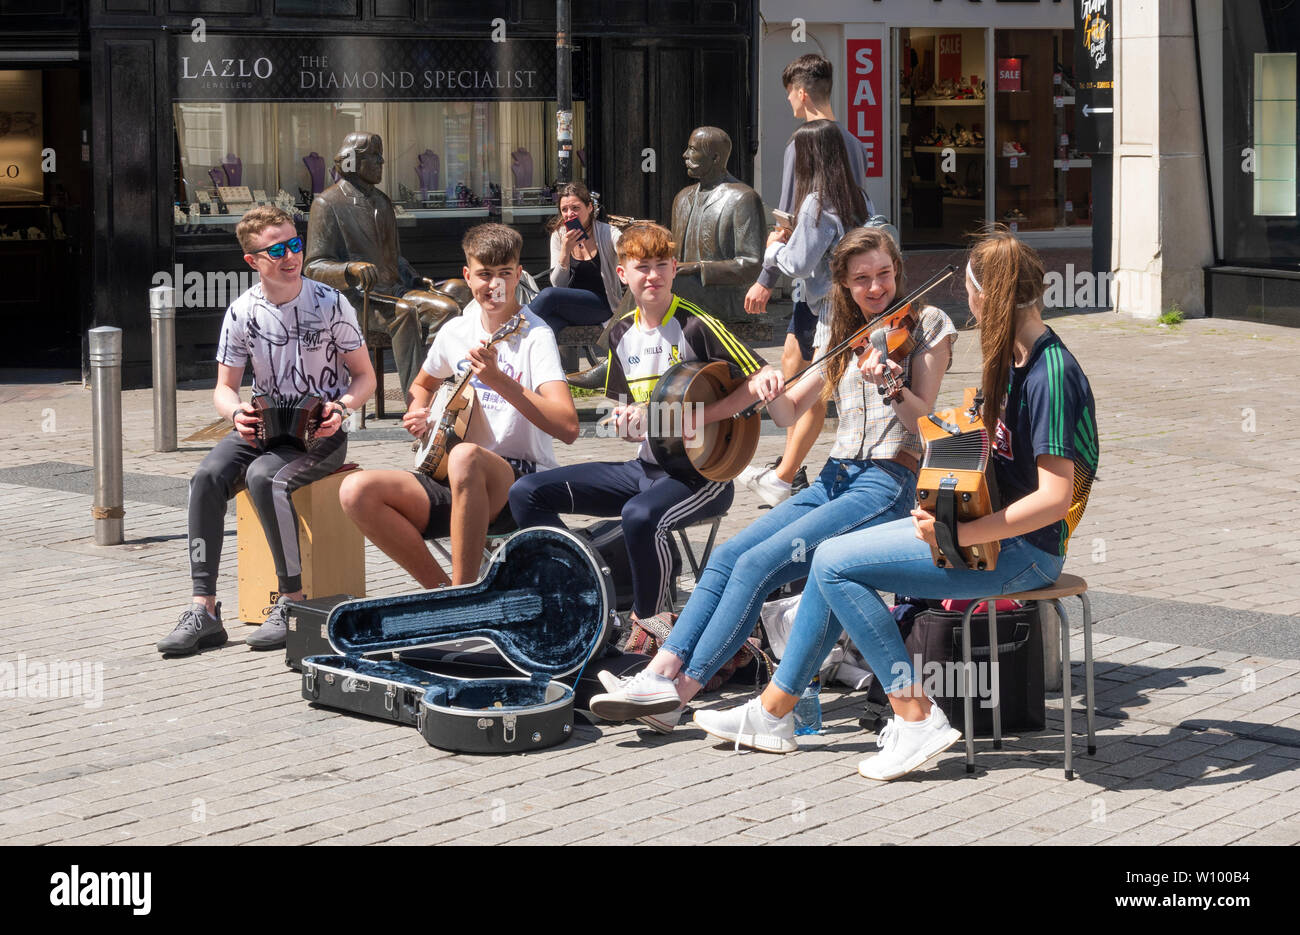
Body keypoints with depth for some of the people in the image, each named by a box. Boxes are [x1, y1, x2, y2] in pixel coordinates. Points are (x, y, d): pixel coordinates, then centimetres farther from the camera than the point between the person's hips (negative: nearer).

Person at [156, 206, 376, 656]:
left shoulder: (329, 303, -5)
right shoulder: (242, 312, 3)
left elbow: (365, 377, 1)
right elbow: (224, 388, 8)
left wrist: (341, 407, -20)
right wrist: (237, 413, -16)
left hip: (320, 434, -4)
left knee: (264, 477, -33)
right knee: (207, 477, -24)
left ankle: (292, 601, -20)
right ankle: (204, 608, -23)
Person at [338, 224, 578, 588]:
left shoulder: (535, 335, -9)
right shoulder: (456, 332, 10)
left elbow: (568, 428, -23)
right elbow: (422, 384, 33)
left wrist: (499, 381, -31)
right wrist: (419, 415, 9)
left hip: (524, 483, -6)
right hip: (458, 487, 6)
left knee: (466, 457, -40)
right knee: (357, 492, -16)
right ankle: (442, 589, -6)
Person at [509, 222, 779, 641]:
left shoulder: (696, 325, -12)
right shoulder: (622, 334, 9)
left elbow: (762, 379, -14)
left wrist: (705, 415, -23)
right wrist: (628, 422, -8)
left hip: (702, 470, -7)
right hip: (647, 465, 7)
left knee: (640, 515, -40)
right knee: (527, 493, -3)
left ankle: (651, 620, -15)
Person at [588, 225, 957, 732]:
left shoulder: (928, 324, 1)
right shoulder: (842, 337, 18)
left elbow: (923, 417, -9)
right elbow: (789, 414, 14)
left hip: (888, 482, -7)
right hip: (835, 477, 7)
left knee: (758, 563, -21)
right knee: (728, 554, -13)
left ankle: (680, 691, -22)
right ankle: (662, 670, -22)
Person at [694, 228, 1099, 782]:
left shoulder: (1051, 374, -22)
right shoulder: (1014, 357, 9)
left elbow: (1055, 497, -26)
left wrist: (958, 535, -28)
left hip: (1023, 550, -10)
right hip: (994, 529, 10)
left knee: (835, 564, -12)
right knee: (835, 558, 9)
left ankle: (916, 718, -9)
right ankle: (773, 713, 16)